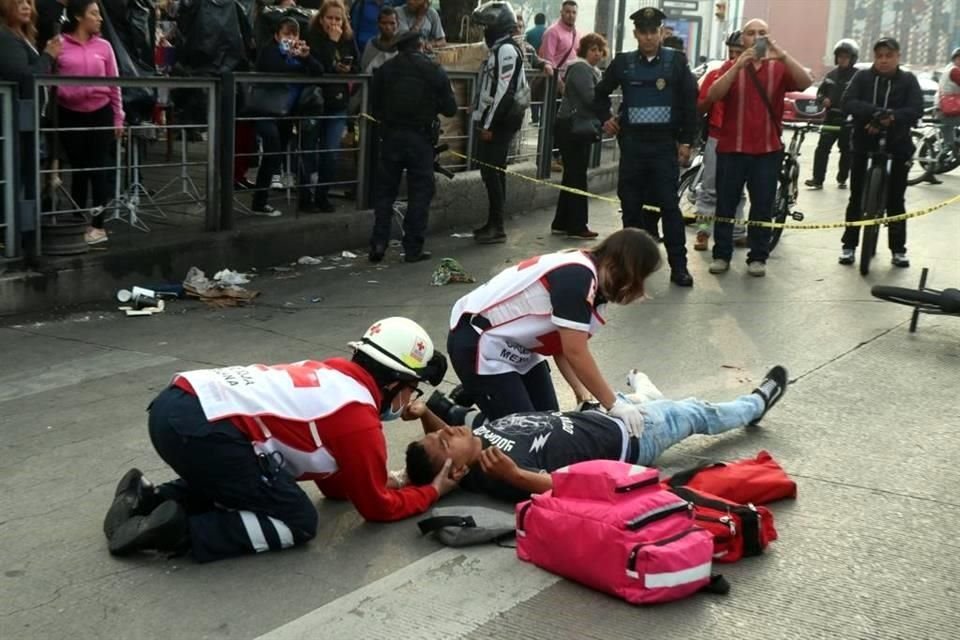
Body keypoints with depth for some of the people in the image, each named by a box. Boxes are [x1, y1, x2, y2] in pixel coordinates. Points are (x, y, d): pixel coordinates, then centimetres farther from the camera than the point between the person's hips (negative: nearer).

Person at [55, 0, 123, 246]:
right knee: (78, 169, 7)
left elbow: (114, 84, 7)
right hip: (70, 114, -1)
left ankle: (97, 224, 6)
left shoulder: (103, 46, 2)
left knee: (99, 169, 1)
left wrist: (118, 118, 7)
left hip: (100, 113, 1)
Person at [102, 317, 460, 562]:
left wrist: (384, 481, 28)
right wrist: (434, 490, 24)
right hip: (201, 425, -9)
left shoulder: (334, 375, 23)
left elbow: (335, 484, 33)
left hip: (174, 403, 9)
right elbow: (377, 507, 12)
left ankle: (146, 499, 17)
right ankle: (180, 530, -8)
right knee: (298, 522, 3)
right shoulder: (360, 420, -1)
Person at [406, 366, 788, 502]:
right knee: (696, 414, 15)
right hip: (624, 441, -7)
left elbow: (444, 433, 6)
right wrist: (513, 475, -60)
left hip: (587, 418, 7)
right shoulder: (495, 476, -39)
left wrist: (424, 413, -16)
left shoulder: (478, 437, -17)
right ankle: (756, 403, 47)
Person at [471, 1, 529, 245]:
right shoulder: (500, 49, 17)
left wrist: (488, 124, -20)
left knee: (492, 171, -10)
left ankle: (497, 228, -9)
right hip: (498, 120, 10)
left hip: (500, 121, -10)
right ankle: (493, 223, 20)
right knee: (492, 171, 13)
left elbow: (502, 91, -20)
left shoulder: (506, 50, -14)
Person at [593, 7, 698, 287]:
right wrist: (605, 119, 10)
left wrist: (686, 141, -3)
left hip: (665, 143, -2)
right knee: (632, 205, 6)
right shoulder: (623, 62, 5)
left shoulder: (676, 61, 0)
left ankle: (678, 266, -3)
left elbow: (690, 102, 0)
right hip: (632, 142, 2)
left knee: (668, 204, -6)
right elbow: (601, 92, 21)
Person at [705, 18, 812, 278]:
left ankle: (757, 257, 11)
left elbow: (805, 83, -14)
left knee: (762, 206, 4)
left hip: (768, 149, 0)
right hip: (731, 147, 0)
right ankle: (721, 255, 11)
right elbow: (713, 95, -12)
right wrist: (738, 65, -23)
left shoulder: (779, 68, 4)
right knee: (726, 204, 4)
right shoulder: (731, 66, 4)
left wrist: (782, 55, -27)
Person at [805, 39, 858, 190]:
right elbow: (820, 92, 20)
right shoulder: (831, 75, 13)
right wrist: (823, 100, -1)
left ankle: (842, 179, 20)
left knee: (846, 150, 8)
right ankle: (817, 179, -8)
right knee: (822, 148, -7)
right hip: (831, 118, 4)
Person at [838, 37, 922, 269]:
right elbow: (848, 103, -14)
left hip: (897, 147, 0)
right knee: (857, 197, 5)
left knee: (895, 200, 5)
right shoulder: (863, 77, 1)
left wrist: (890, 118, -27)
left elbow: (916, 110, -11)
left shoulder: (908, 80, 1)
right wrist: (876, 112, -29)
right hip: (864, 145, 0)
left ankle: (898, 249, 14)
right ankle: (849, 245, 14)